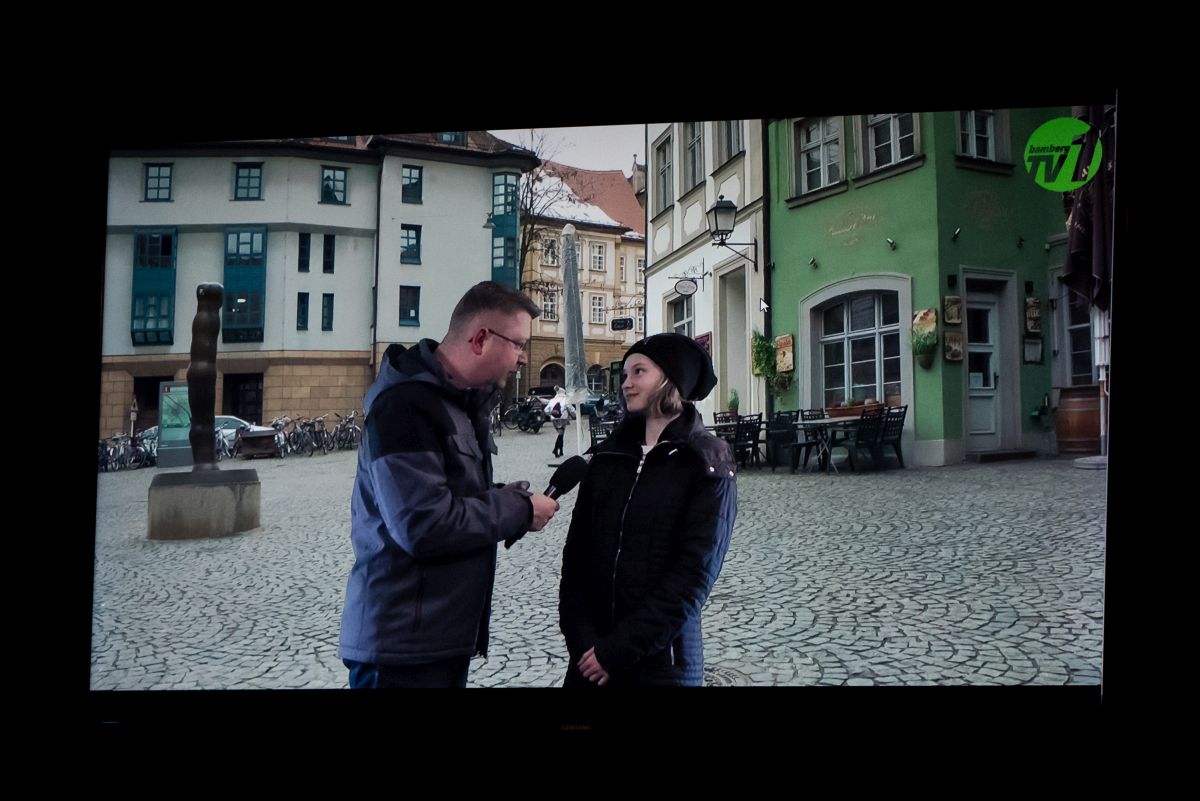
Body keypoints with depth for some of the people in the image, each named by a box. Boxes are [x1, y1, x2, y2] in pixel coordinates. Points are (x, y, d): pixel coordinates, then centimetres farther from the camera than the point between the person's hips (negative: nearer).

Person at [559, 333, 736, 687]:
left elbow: (695, 573, -14)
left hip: (661, 659, -3)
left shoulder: (708, 466, -8)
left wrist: (618, 649, -16)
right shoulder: (607, 456, 3)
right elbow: (577, 551, 0)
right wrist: (581, 639, -11)